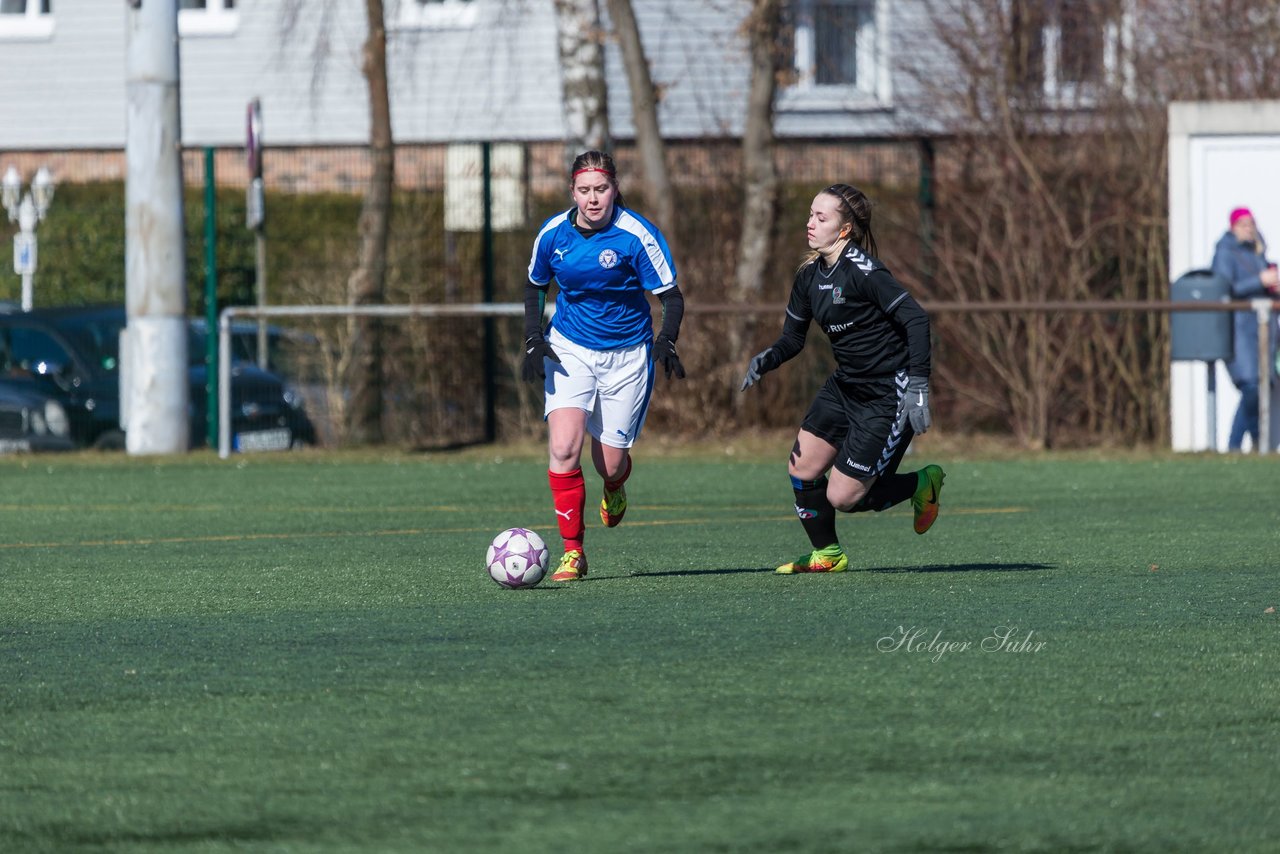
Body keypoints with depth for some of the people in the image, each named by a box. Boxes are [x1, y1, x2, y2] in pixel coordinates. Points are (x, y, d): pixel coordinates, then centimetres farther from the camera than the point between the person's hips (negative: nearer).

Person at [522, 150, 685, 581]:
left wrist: (667, 342, -27)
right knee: (563, 447, -19)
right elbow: (535, 286, 13)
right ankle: (573, 552, -9)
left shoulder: (637, 235, -16)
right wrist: (533, 340, 0)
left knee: (609, 463, 1)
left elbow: (671, 296, -10)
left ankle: (614, 491, 42)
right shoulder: (553, 233, -6)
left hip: (626, 356, -2)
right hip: (569, 350, 2)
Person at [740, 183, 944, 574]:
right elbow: (793, 337, 13)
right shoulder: (809, 275, 4)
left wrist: (917, 387, -30)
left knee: (842, 497, -7)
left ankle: (921, 485, 19)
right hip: (845, 387, 8)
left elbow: (916, 319, -25)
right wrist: (766, 359, -9)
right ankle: (826, 555, 24)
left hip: (888, 397, -8)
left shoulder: (864, 272, -21)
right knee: (802, 468, 2)